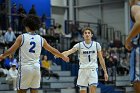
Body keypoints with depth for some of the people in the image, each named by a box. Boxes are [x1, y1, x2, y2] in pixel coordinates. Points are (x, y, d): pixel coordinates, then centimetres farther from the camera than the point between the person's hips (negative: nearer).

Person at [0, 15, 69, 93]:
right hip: (36, 68, 3)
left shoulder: (21, 37, -4)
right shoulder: (41, 39, 5)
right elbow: (53, 50, 14)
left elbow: (11, 51, -5)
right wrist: (63, 56, 29)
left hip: (25, 68, -3)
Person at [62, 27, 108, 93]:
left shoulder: (96, 45, 3)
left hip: (93, 69, -1)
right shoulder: (79, 45, 0)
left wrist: (105, 72, 7)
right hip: (83, 70, 1)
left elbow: (101, 59, 8)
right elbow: (70, 51, -16)